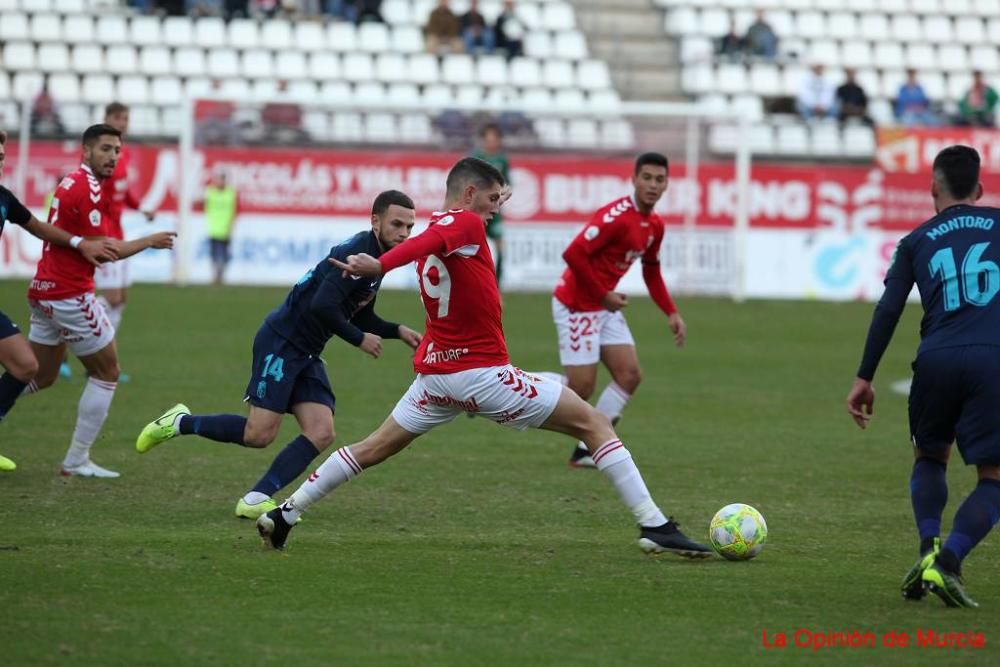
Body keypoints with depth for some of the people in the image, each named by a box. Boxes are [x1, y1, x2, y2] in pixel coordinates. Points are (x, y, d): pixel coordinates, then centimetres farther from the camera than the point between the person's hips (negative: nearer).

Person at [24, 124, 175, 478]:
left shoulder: (72, 182, 13)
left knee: (40, 376, 16)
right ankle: (76, 461, 6)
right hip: (70, 294, -9)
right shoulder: (88, 189, -16)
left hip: (44, 290, 9)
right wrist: (151, 242, -5)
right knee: (107, 372, 4)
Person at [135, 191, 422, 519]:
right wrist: (359, 339, -14)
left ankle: (256, 499, -8)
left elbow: (361, 318, 25)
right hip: (281, 342, -9)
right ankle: (180, 423, 8)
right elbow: (322, 306, -27)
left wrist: (398, 331, 9)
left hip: (306, 356, 9)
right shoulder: (356, 252, -18)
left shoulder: (376, 259, 12)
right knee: (260, 434, -12)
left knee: (321, 434, -6)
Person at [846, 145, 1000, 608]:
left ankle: (929, 548, 2)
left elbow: (887, 312, 10)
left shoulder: (917, 241, 17)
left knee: (930, 458, 25)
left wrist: (864, 378, 11)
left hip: (936, 361, 2)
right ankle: (947, 562, -16)